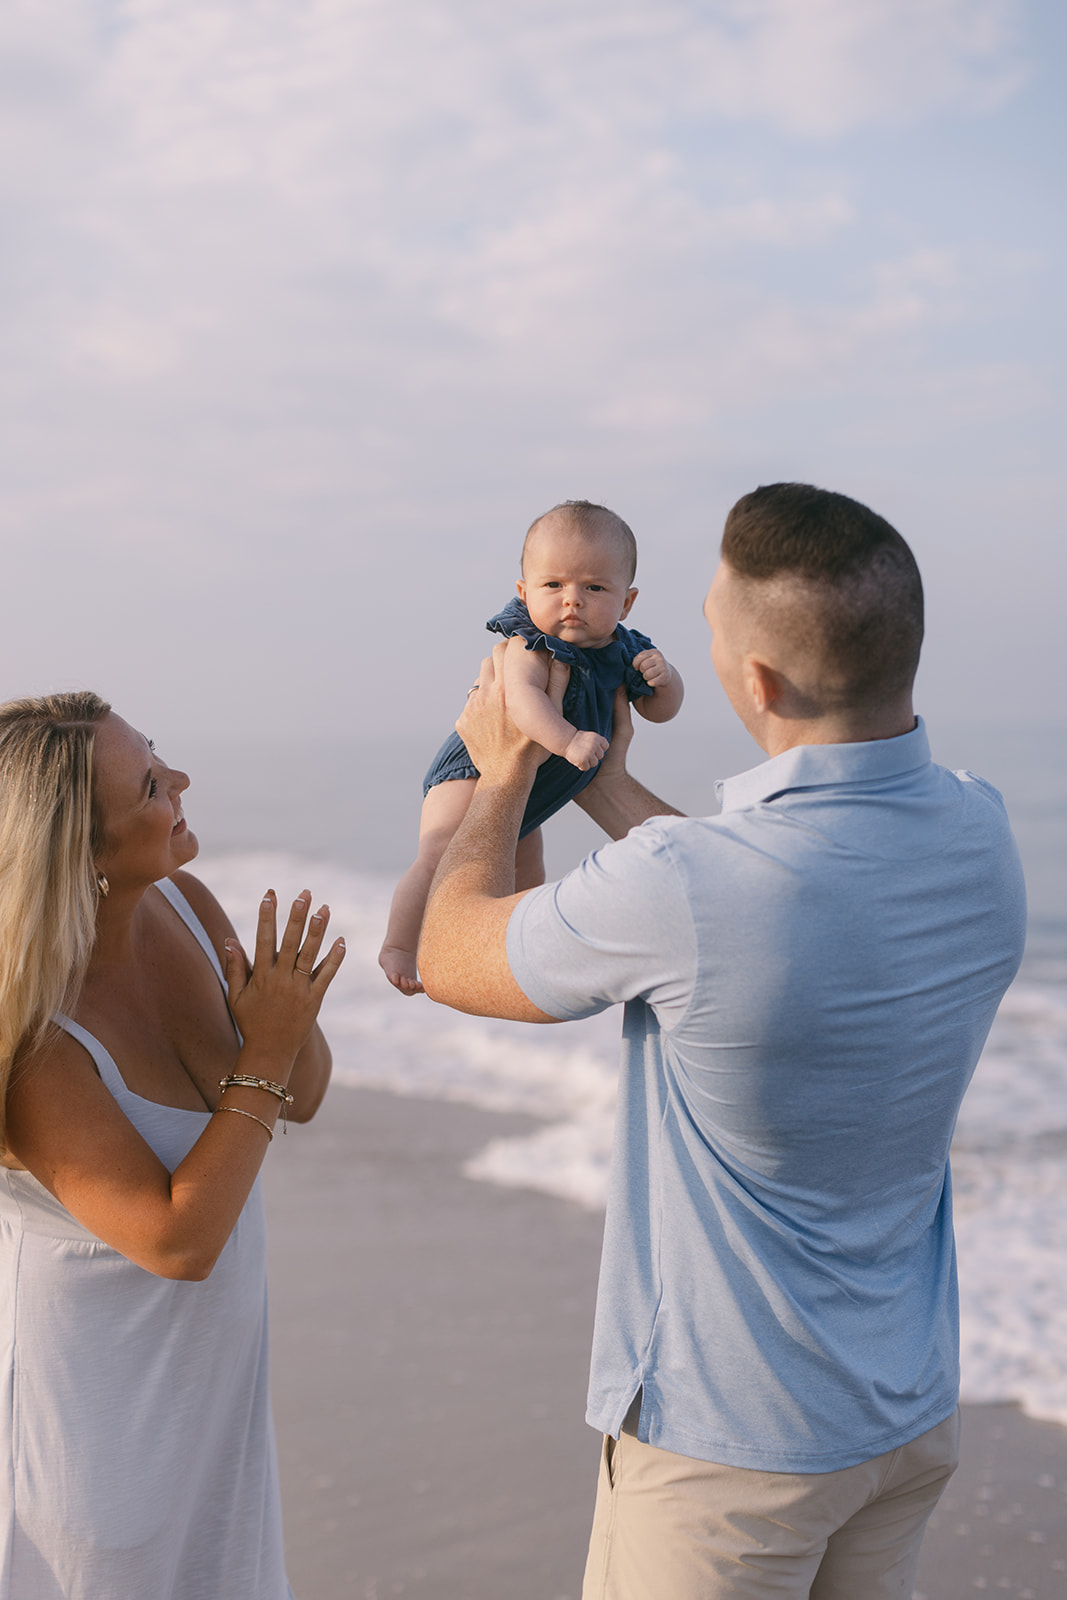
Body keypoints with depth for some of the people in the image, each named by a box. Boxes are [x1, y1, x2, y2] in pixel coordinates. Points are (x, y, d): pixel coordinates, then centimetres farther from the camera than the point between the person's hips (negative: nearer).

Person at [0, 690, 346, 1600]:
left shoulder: (179, 904, -8)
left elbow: (303, 1098, 2)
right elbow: (177, 1241, -27)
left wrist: (295, 1012, -19)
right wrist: (263, 1053, -27)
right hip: (94, 1385, -7)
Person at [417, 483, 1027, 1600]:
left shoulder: (674, 890, -31)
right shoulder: (980, 837, -10)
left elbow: (452, 957, -10)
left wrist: (505, 770, 6)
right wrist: (607, 787, 20)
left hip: (728, 1435, -6)